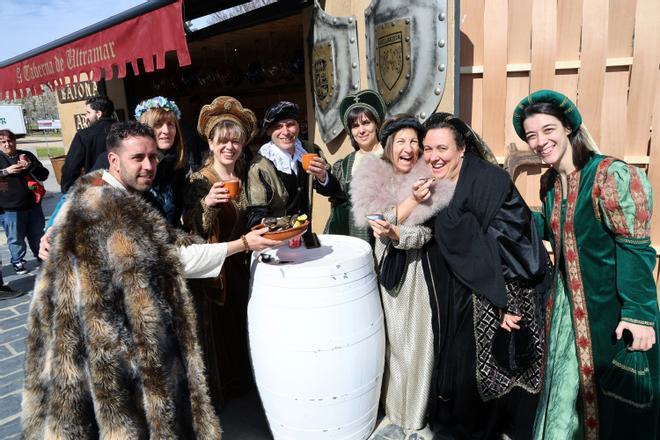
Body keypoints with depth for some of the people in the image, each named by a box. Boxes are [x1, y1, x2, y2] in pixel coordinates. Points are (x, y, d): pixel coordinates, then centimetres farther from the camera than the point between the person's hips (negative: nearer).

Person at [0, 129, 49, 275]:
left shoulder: (27, 155, 4)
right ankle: (18, 262, 26)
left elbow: (44, 175, 1)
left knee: (38, 234, 16)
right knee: (16, 238, 8)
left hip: (33, 204, 2)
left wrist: (31, 166, -16)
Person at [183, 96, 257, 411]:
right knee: (213, 330, 4)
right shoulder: (198, 181, -11)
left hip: (238, 267, 5)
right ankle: (213, 393, 27)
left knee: (239, 326, 17)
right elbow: (190, 229, -18)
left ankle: (238, 382, 38)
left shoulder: (244, 178, 5)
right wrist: (206, 203, -31)